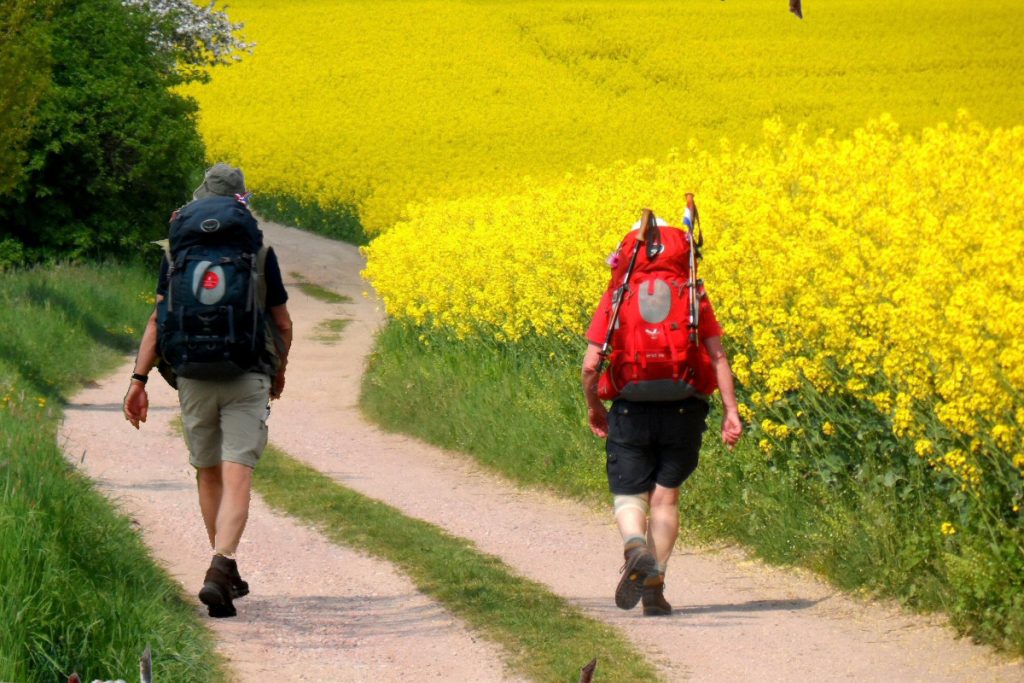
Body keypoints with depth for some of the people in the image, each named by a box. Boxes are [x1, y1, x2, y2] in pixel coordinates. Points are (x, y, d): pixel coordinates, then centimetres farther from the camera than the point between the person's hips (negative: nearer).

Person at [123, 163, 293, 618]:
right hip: (247, 376, -2)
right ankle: (219, 570, -27)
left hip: (193, 376, 2)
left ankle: (226, 571, 28)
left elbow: (159, 320, -2)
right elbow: (283, 324, 8)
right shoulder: (259, 251, 2)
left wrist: (139, 380, -1)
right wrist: (279, 371, 26)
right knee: (236, 478, -9)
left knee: (207, 474, 19)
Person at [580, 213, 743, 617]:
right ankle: (655, 587, 5)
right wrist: (731, 411, -1)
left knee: (629, 497, 5)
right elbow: (717, 356, -2)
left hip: (630, 410, -1)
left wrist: (593, 407, 15)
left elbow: (591, 364, -1)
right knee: (665, 496, 12)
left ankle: (636, 547, -28)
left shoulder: (616, 297, 3)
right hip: (683, 410, 1)